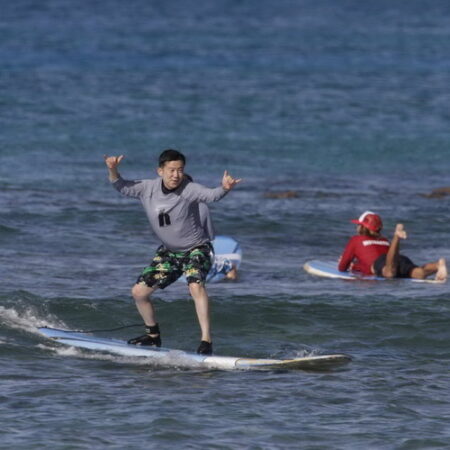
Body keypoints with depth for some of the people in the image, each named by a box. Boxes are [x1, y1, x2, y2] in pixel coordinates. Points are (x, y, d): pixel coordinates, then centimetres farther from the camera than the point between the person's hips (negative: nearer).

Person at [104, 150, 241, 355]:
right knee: (139, 292, 5)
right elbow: (122, 186, -5)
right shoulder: (148, 188, -9)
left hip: (196, 249, -6)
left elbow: (211, 195, -38)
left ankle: (206, 340, -33)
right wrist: (112, 170, -25)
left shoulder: (189, 189, -23)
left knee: (196, 286, -33)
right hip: (168, 252, 6)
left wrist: (224, 188, -60)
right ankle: (153, 335, 28)